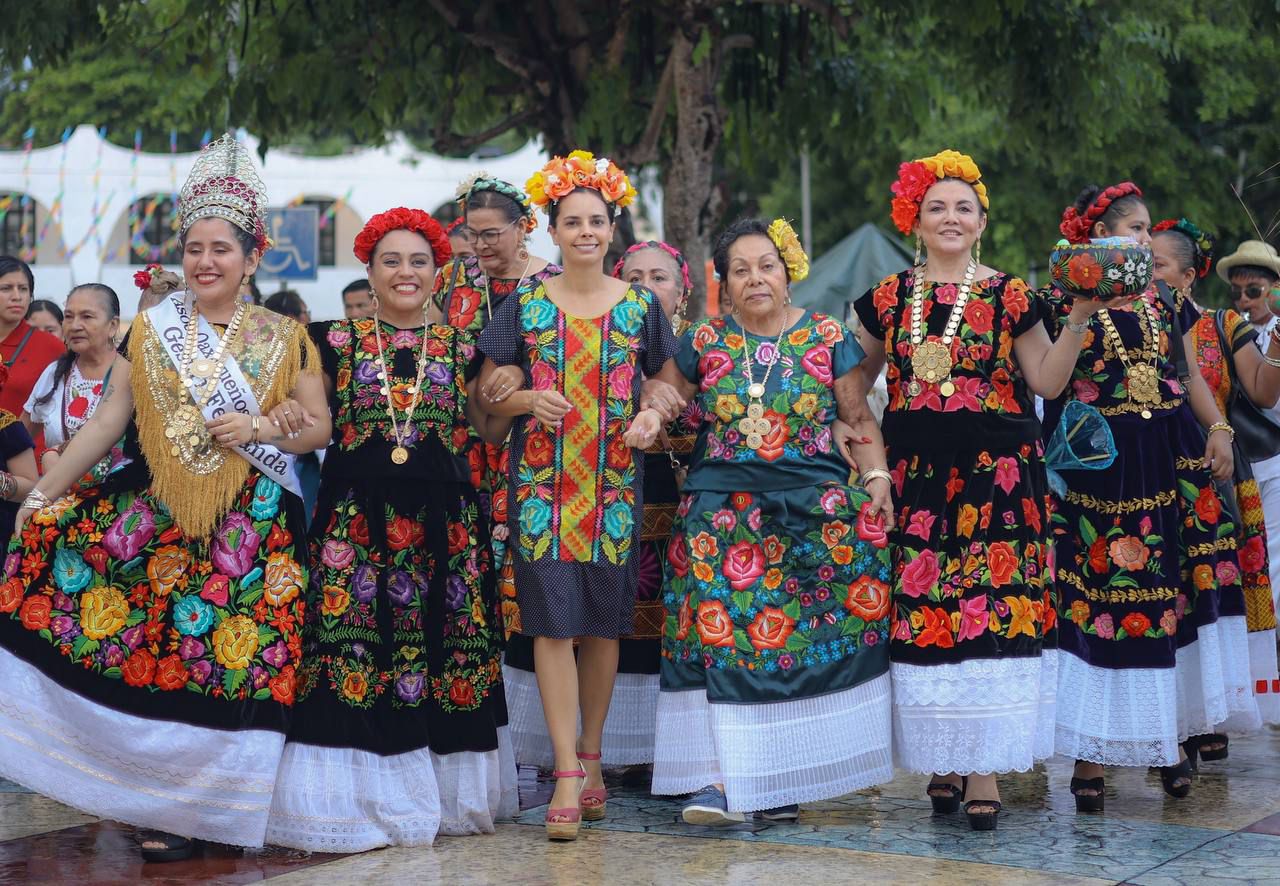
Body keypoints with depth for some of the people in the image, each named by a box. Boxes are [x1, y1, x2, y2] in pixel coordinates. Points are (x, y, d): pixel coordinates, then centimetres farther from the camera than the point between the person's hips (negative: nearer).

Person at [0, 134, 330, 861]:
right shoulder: (151, 331, 9)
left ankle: (192, 808, 10)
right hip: (153, 516, 1)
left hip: (252, 527, -1)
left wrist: (263, 430, -12)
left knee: (219, 658, -4)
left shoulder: (285, 339, 6)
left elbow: (321, 426, 6)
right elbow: (108, 420, 7)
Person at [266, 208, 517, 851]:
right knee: (351, 646, -5)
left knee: (442, 650, 3)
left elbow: (490, 431, 15)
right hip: (354, 518, -1)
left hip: (443, 521, 2)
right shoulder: (336, 342, 7)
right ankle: (362, 798, 5)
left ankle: (441, 792, 17)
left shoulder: (462, 348, 11)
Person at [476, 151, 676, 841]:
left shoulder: (641, 306, 6)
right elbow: (488, 393, 6)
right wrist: (529, 400, -14)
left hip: (615, 480, 1)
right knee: (552, 618, -7)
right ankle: (568, 775, -5)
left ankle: (590, 756, 22)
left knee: (604, 621, 6)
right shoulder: (523, 305, 5)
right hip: (540, 480, -1)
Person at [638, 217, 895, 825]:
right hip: (722, 507, 1)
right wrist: (650, 416, -3)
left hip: (814, 502, 0)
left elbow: (860, 418, 9)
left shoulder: (827, 338, 7)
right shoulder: (705, 343, 9)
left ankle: (782, 776, 0)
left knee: (804, 638, -9)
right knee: (719, 636, -13)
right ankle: (723, 776, -16)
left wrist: (877, 479, -4)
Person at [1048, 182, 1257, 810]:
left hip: (1170, 460, 5)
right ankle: (1091, 756, 2)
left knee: (1176, 588, 2)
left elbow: (1192, 375, 15)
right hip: (1101, 467, -5)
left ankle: (1168, 734, 12)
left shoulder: (1167, 300, 14)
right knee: (1098, 593, -5)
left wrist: (1218, 429, 1)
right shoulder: (1068, 300, -1)